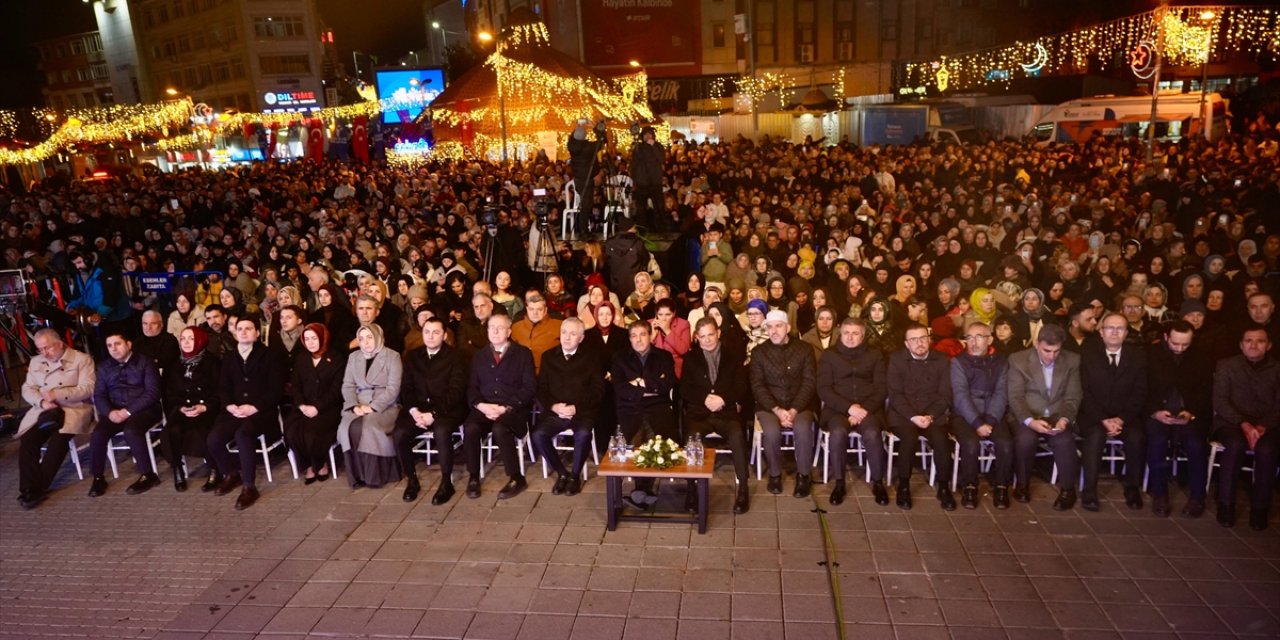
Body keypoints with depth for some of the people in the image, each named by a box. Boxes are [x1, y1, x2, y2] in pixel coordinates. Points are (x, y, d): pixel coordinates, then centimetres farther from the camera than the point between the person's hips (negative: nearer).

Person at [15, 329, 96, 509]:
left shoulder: (82, 359, -2)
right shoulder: (35, 362, 16)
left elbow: (87, 389, -10)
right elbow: (27, 389, 10)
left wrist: (57, 394, -19)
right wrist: (42, 401, -11)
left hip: (75, 409, -5)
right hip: (44, 411, 5)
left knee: (58, 440, -29)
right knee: (27, 441, -21)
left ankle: (39, 488, -17)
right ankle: (30, 489, -18)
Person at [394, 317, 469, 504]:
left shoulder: (455, 356, -2)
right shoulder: (412, 356, 12)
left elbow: (456, 391, -10)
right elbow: (406, 388, 8)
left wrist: (433, 414, -20)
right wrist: (414, 411, -12)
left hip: (446, 409, -4)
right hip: (418, 409, 4)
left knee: (441, 431, -35)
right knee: (399, 434, -24)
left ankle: (446, 482, -17)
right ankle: (412, 480, -3)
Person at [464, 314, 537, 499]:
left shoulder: (522, 354, 6)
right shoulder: (479, 356, 18)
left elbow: (529, 387, -3)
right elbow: (472, 387, 13)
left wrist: (506, 408, -14)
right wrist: (481, 405, -9)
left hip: (513, 409, -3)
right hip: (484, 408, 3)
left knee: (500, 429, -35)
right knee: (470, 428, -29)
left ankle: (516, 478, -20)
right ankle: (473, 477, -12)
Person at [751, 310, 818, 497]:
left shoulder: (805, 350, 3)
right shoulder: (759, 352, 4)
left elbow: (810, 383, -3)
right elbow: (757, 386, -2)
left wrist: (794, 410, -16)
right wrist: (777, 410, -15)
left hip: (799, 405, 0)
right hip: (769, 405, 0)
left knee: (803, 429, -31)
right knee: (772, 431, -31)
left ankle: (803, 475, -9)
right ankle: (775, 473, -5)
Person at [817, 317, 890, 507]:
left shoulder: (875, 355, 13)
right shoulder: (829, 355, 10)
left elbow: (881, 388, 5)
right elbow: (823, 389, 1)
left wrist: (864, 409, -12)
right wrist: (849, 407, -13)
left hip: (868, 408, 1)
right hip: (838, 408, 0)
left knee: (872, 433, -31)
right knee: (838, 432, -33)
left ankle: (878, 482, -11)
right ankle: (839, 482, -15)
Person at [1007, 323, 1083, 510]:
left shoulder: (1072, 361, 4)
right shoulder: (1018, 360, -3)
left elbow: (1073, 397, 3)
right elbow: (1015, 397, -7)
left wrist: (1065, 418, -17)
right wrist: (1030, 421, -24)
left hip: (1057, 416, 2)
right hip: (1026, 416, -1)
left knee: (1064, 441, -31)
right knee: (1025, 439, -33)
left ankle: (1067, 489, -7)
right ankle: (1022, 485, -7)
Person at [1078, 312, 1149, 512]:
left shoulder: (1137, 354, 4)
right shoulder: (1088, 352, 0)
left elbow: (1140, 393, -1)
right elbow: (1085, 392, -5)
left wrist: (1121, 419, -15)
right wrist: (1103, 419, -17)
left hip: (1126, 416, 2)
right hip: (1094, 415, -1)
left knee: (1137, 437, -28)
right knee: (1095, 435, -32)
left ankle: (1133, 488, -7)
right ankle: (1089, 490, -21)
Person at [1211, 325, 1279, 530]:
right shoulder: (1226, 365, 7)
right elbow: (1219, 401, -2)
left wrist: (1263, 427, -16)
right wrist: (1244, 424, -15)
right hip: (1230, 422, -1)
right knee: (1236, 445, -34)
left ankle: (1260, 508, -16)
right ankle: (1225, 504, -20)